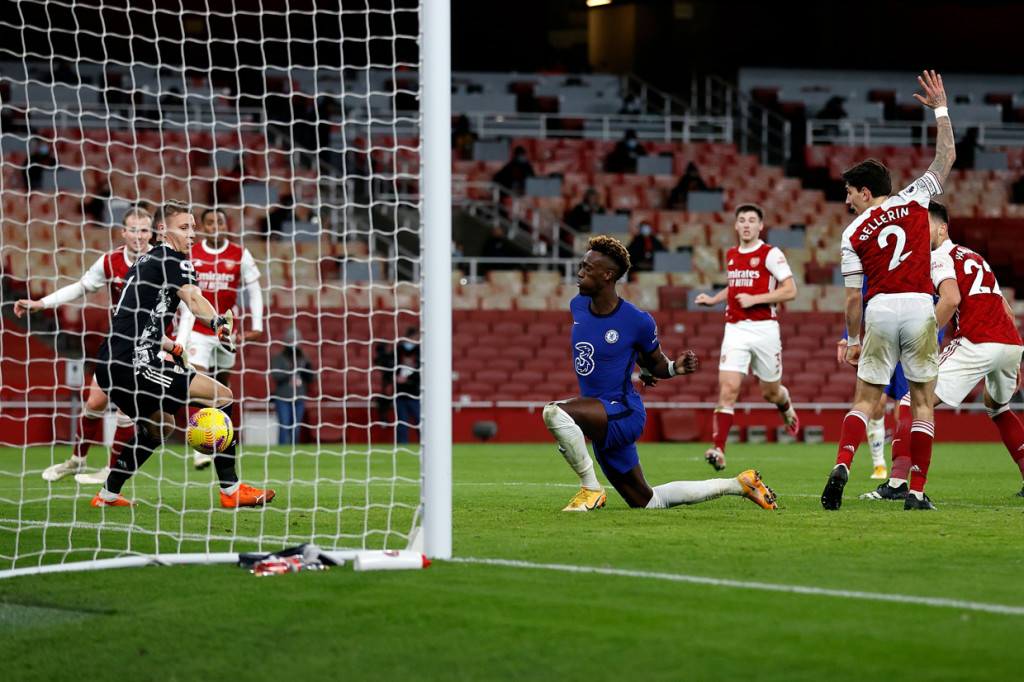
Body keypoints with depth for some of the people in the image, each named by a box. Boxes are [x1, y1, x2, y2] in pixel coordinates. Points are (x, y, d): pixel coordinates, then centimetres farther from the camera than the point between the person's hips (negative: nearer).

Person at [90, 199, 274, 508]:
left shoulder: (143, 262, 24)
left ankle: (108, 495, 30)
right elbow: (193, 298, -21)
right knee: (222, 397, -8)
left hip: (109, 366, 10)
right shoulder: (172, 259, -4)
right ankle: (230, 490, -9)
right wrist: (219, 323, -31)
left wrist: (173, 348, 33)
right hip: (134, 364, -10)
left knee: (159, 425, 32)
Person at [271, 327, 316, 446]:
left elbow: (312, 379, 10)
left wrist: (309, 369, -11)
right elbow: (276, 375, -13)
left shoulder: (303, 359, 11)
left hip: (299, 399, 4)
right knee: (284, 427, -11)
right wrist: (292, 369, -24)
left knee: (295, 429, 4)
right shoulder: (279, 358, 0)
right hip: (283, 399, -4)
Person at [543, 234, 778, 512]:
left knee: (554, 412, -31)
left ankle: (590, 488, -15)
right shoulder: (577, 306, 3)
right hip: (604, 423, 8)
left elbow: (656, 364, 0)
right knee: (648, 502, 16)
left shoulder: (637, 321, -16)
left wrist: (676, 368, -19)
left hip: (624, 413, -8)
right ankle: (739, 484, 29)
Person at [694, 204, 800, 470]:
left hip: (764, 328, -3)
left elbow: (790, 290, -10)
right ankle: (718, 450, -21)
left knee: (771, 391, 12)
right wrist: (712, 300, 14)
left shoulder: (771, 254, -5)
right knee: (728, 389, -14)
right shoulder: (731, 255, 13)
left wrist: (755, 299, -16)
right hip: (735, 329, 3)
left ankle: (786, 408, 50)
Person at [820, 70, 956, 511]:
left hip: (880, 310, -1)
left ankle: (841, 467, -16)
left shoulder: (853, 233, 4)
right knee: (922, 402, 7)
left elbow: (853, 297, 4)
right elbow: (946, 157, 16)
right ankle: (917, 491, 1)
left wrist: (853, 340, 16)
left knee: (864, 400, 7)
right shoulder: (914, 200, 6)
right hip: (919, 307, 1)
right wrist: (941, 108, 24)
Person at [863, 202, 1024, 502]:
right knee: (997, 406, 36)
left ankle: (897, 481, -21)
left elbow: (951, 299, -19)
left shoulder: (938, 257, 2)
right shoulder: (973, 257, 26)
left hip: (977, 344, -8)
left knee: (914, 403, -7)